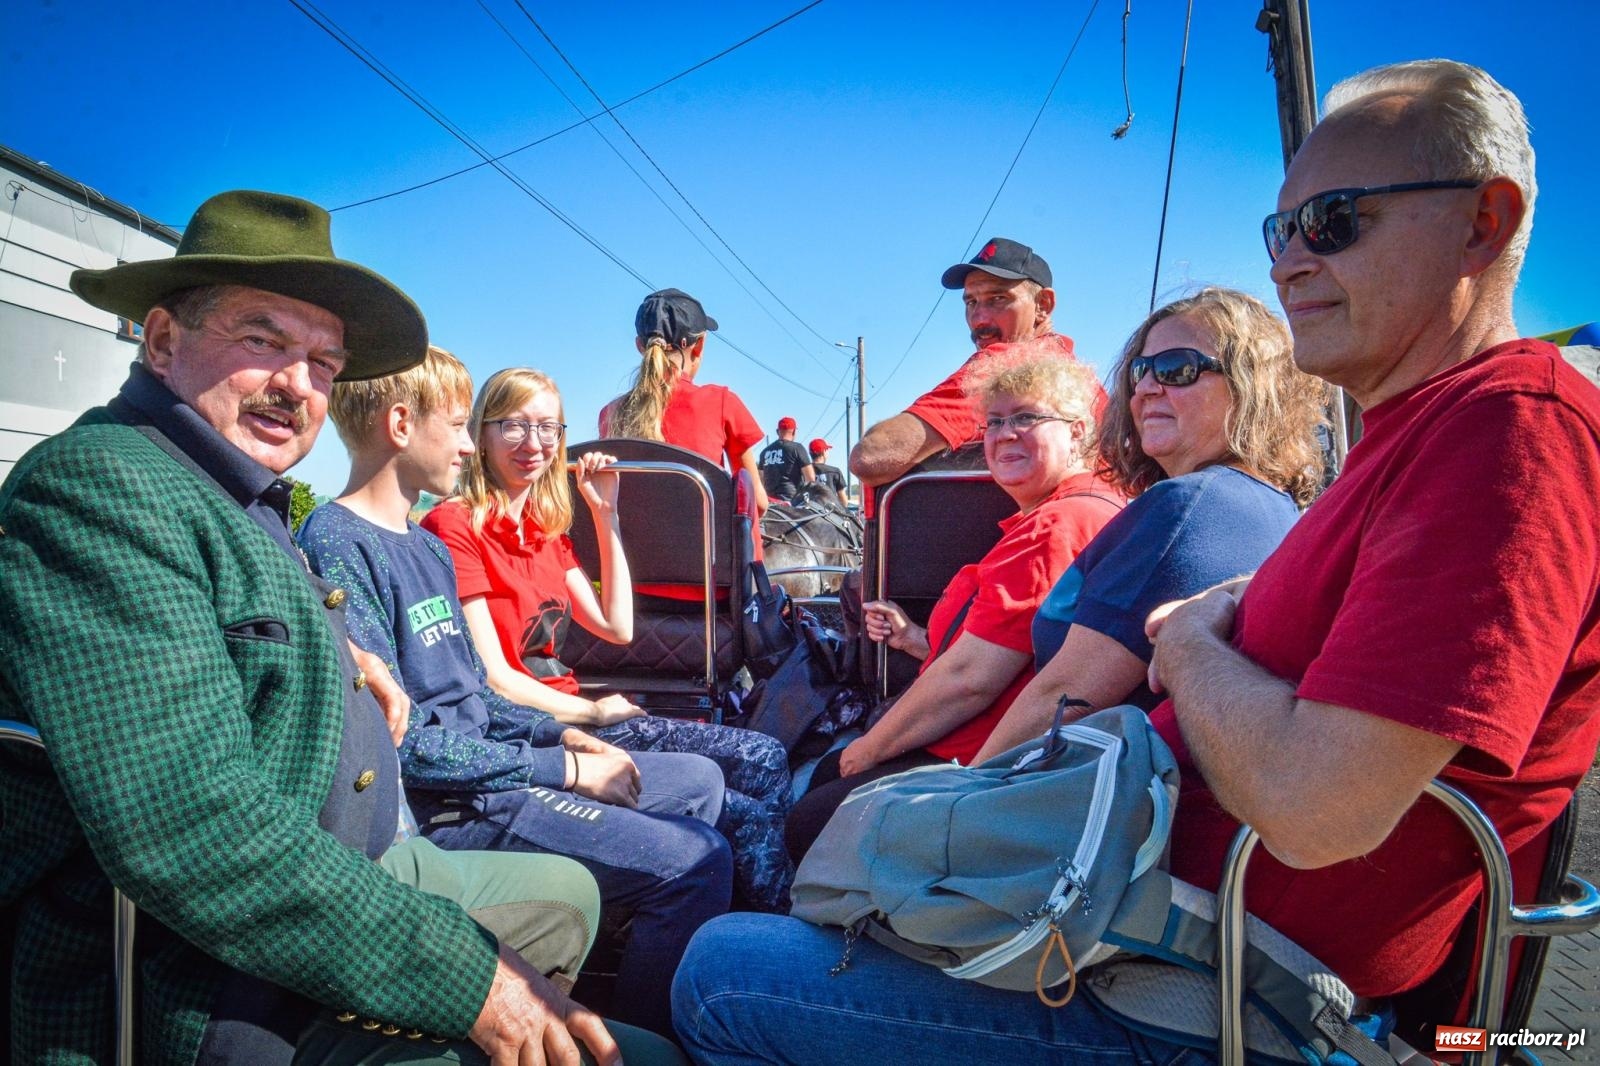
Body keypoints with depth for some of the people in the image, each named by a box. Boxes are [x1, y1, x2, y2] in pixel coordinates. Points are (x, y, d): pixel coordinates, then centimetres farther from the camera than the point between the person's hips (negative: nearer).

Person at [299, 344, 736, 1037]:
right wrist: (562, 767, -17)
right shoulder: (338, 545, -16)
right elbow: (394, 740, -21)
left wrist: (563, 734, 4)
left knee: (700, 781, 15)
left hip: (486, 761, 10)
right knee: (695, 862, -20)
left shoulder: (429, 547, 14)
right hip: (446, 804, -10)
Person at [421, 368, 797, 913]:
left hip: (570, 717, 9)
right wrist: (594, 712, -4)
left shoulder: (546, 529, 15)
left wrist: (605, 515, 9)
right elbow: (492, 678, -14)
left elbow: (617, 628, 11)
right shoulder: (455, 526, -9)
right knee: (744, 814, -16)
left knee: (765, 759, -2)